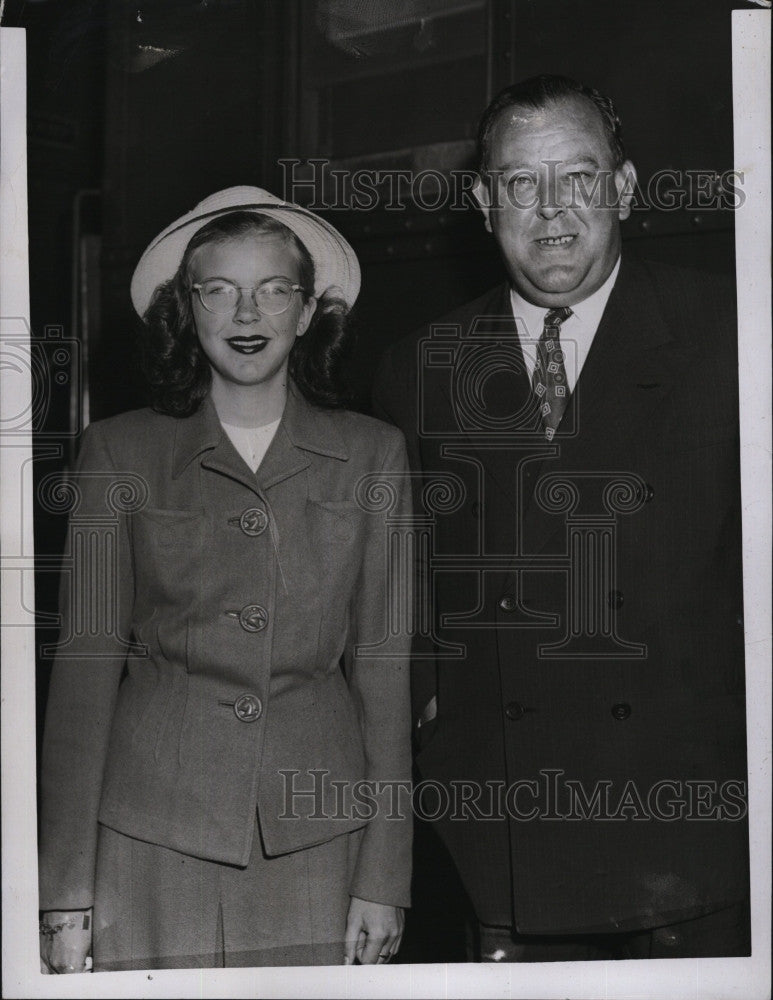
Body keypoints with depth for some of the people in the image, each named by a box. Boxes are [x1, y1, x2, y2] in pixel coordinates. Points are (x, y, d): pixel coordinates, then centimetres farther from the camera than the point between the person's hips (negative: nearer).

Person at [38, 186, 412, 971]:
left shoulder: (371, 454, 7)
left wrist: (384, 876, 1)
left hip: (315, 831, 1)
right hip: (153, 837, 0)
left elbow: (382, 664, 6)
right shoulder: (119, 452, 5)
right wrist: (67, 890, -2)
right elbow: (85, 663, 3)